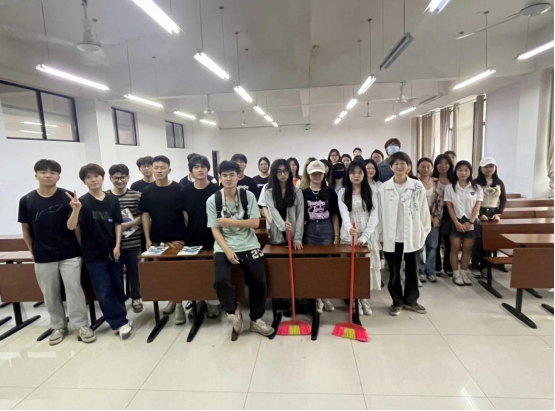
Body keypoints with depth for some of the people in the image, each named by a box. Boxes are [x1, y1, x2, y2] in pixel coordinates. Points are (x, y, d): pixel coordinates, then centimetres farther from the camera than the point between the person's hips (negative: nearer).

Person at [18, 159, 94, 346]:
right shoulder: (26, 200, -1)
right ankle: (58, 326, 29)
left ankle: (80, 325, 12)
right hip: (43, 257, 3)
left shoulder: (68, 197, -7)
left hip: (70, 254, -2)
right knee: (50, 294, 13)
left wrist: (81, 247, -10)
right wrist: (33, 252, 9)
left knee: (73, 289, 0)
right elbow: (26, 229, 7)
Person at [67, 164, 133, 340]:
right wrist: (76, 209, -34)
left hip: (113, 251, 3)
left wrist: (117, 245, -3)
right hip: (94, 254, -3)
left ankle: (119, 320, 29)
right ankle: (121, 322, 11)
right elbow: (71, 227, -16)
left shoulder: (112, 199, 1)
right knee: (104, 291, 0)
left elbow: (118, 223, 5)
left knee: (118, 287, 12)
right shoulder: (82, 201, -7)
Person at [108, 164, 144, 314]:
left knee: (134, 272, 11)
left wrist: (126, 225, -14)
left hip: (134, 243, 0)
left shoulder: (136, 196, -1)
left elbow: (143, 217, -2)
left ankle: (136, 298, 30)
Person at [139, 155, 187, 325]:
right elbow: (145, 216, 5)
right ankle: (172, 299, 30)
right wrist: (148, 239, 0)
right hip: (156, 240, 4)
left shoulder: (178, 189, -5)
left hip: (177, 238, -3)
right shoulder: (148, 192, 4)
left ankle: (179, 305, 10)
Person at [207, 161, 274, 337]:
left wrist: (230, 221, -14)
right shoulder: (213, 201, -1)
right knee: (221, 281, -22)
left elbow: (255, 223, -7)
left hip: (249, 246, 1)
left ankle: (256, 320, 21)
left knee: (259, 283, -6)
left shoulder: (248, 196, -1)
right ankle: (233, 309, 11)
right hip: (224, 248, 0)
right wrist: (227, 250, -17)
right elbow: (215, 229, -4)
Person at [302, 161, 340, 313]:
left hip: (327, 230, 0)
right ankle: (316, 298, 20)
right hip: (310, 231, 0)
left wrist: (337, 235, -2)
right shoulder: (304, 193, 1)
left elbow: (335, 215, 2)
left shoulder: (330, 192, 2)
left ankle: (325, 297, 21)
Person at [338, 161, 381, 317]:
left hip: (368, 235, 1)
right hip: (349, 235, -1)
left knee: (367, 265, 4)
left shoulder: (371, 192, 3)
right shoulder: (343, 193, 2)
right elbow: (344, 214, -13)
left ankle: (365, 299, 20)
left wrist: (364, 236, -15)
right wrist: (349, 228, -34)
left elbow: (374, 217, -4)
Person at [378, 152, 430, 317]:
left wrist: (424, 232, 3)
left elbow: (424, 210, 1)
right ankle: (397, 302, 25)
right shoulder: (384, 188, -4)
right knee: (394, 271, 9)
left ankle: (411, 300, 32)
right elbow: (380, 212, -1)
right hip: (392, 237, 0)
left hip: (412, 235, 1)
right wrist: (381, 234, 1)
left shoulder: (418, 186, -4)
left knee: (412, 269, 14)